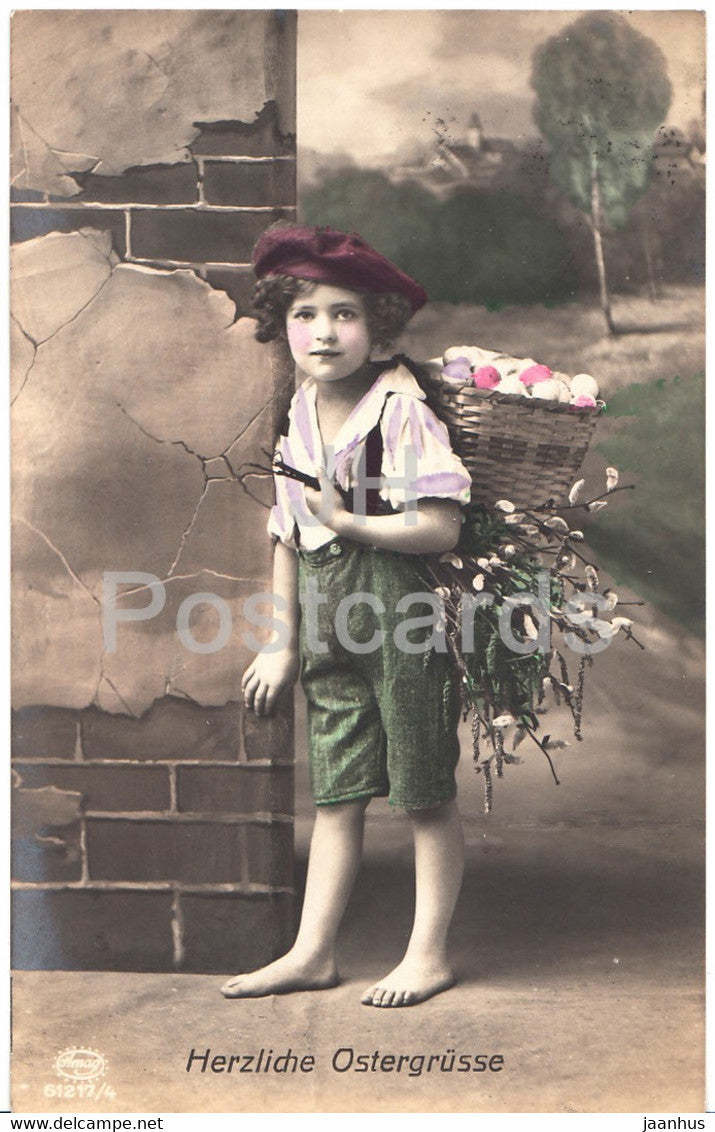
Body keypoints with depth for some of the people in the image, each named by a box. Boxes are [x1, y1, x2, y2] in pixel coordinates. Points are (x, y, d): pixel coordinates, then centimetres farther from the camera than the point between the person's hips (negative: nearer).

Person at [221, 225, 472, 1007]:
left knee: (425, 793, 5)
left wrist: (347, 520, -16)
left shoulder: (401, 410, -12)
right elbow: (288, 538, 14)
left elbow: (441, 527, -18)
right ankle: (312, 952, 20)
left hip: (404, 623, -6)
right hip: (332, 630, 6)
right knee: (335, 791, 12)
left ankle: (429, 953, 17)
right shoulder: (298, 420, 8)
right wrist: (283, 645, 15)